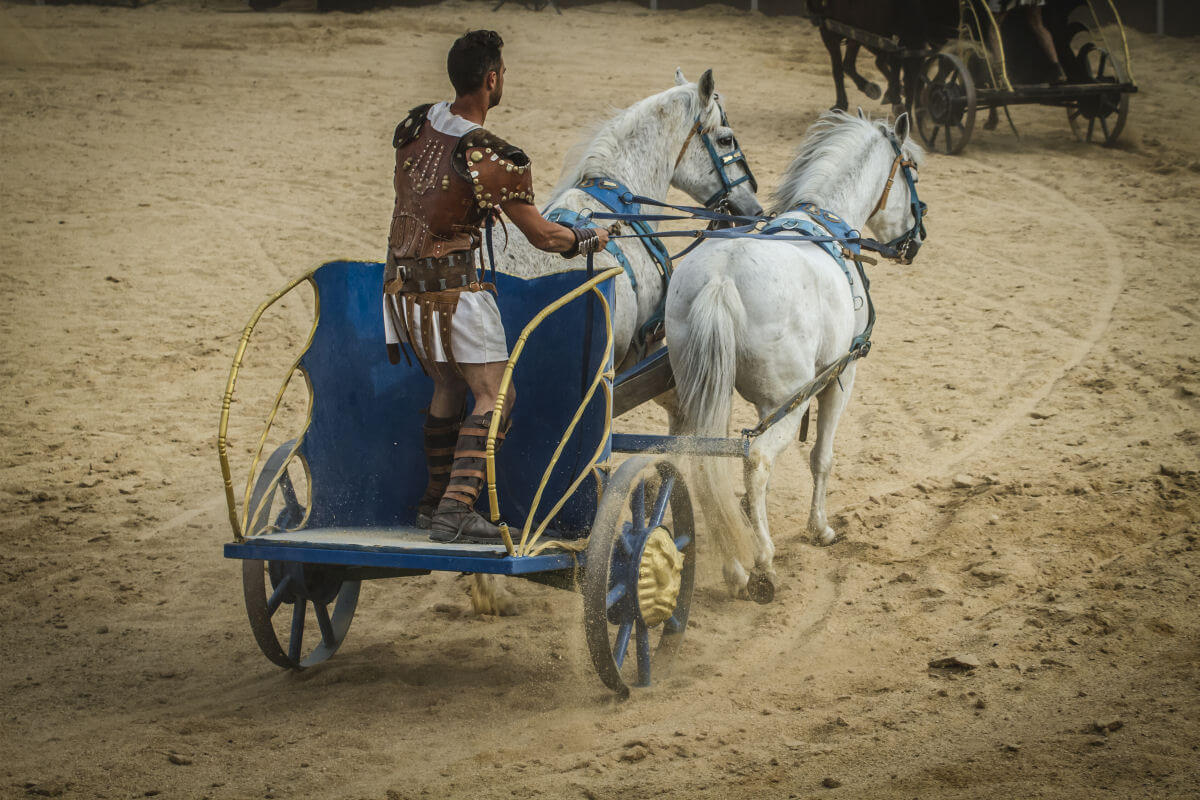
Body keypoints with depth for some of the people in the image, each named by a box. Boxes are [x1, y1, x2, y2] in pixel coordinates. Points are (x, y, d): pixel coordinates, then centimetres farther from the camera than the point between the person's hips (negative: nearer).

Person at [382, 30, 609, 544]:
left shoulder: (414, 125, 3)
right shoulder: (493, 159, -19)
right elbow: (541, 236, -10)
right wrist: (589, 240, 8)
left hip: (402, 285, 8)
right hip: (454, 286, -8)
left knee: (449, 386, 22)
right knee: (494, 395, -6)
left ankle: (435, 500, 29)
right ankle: (455, 508, -20)